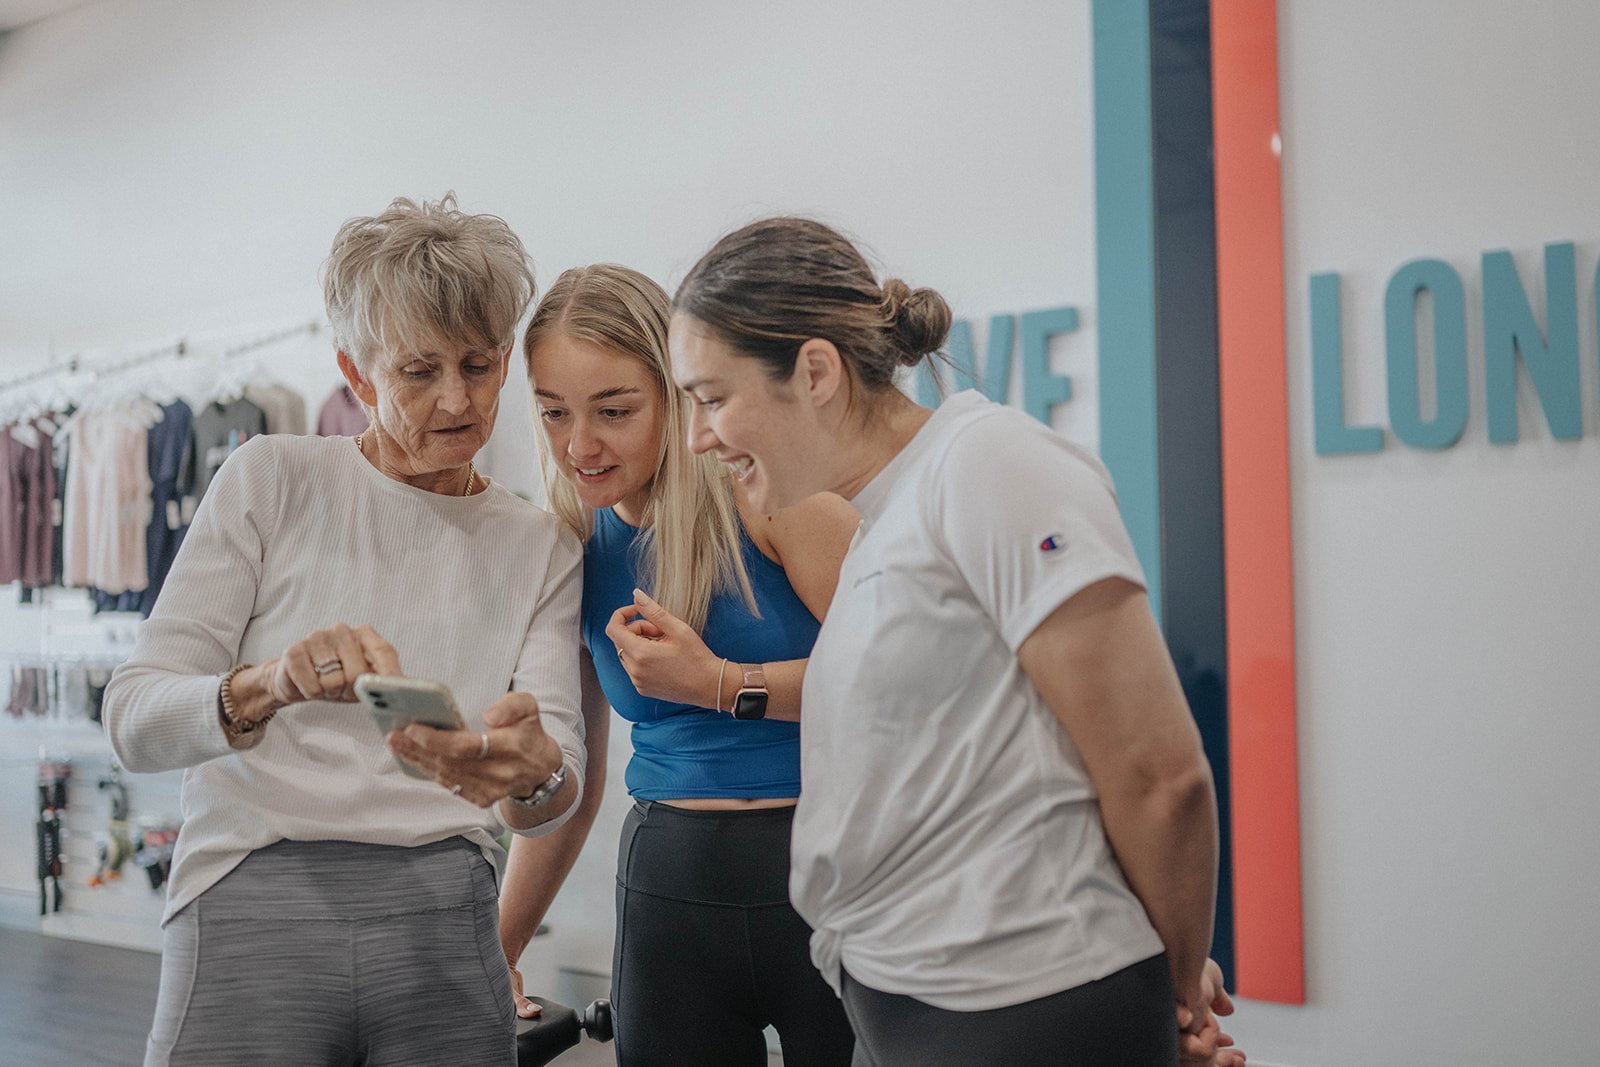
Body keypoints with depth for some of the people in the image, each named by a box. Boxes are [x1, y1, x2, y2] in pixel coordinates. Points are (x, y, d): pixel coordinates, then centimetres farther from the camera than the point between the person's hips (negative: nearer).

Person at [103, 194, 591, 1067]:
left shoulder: (540, 548, 12)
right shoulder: (272, 481, 4)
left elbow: (561, 786, 0)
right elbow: (134, 718, -4)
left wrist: (533, 773, -25)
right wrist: (269, 687, -25)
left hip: (444, 921, 3)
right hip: (253, 904, -2)